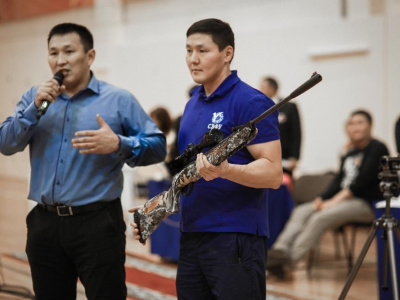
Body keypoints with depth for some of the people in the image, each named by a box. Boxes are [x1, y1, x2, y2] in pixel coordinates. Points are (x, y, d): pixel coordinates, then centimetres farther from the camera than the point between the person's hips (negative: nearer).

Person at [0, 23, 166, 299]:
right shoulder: (35, 98, 10)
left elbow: (158, 147, -4)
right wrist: (36, 108, -12)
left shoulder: (119, 100, -1)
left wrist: (119, 145, -22)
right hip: (44, 224, 4)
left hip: (97, 223, -4)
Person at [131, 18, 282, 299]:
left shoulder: (251, 102, -11)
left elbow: (273, 173, -17)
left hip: (237, 237, -8)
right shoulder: (193, 104, 16)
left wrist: (225, 170, -33)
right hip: (192, 236, 8)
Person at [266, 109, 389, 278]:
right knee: (300, 212, -11)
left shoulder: (377, 148, -5)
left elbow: (362, 182, -14)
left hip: (366, 203, -8)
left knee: (320, 218, -29)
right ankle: (280, 250, -30)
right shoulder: (349, 153, 19)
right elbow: (339, 181, 13)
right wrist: (322, 199, -6)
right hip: (342, 199, 8)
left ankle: (286, 263, -34)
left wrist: (334, 201, -18)